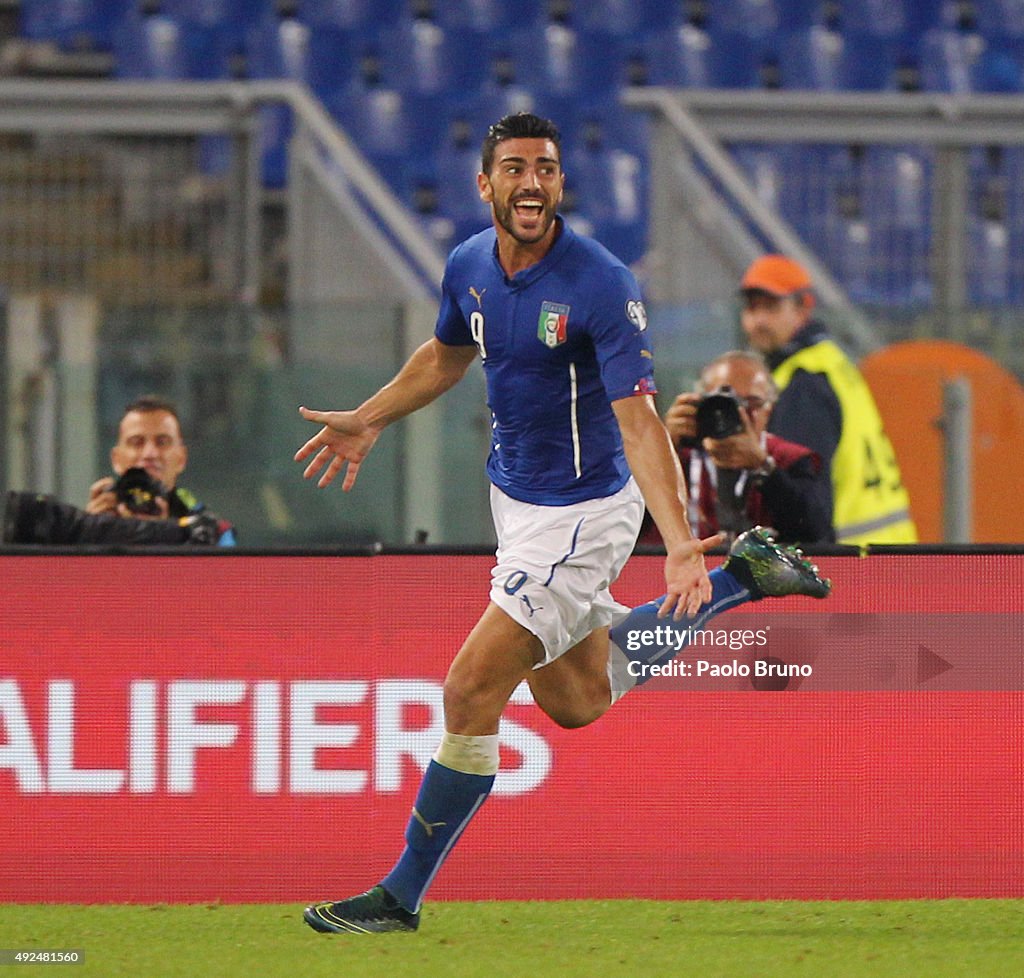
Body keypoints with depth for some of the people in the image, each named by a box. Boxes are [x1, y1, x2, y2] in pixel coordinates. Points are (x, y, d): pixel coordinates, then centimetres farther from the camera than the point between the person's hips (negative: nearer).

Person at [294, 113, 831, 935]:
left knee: (471, 690, -11)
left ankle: (403, 896, 1)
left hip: (581, 513, -8)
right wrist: (368, 421, 19)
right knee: (575, 702, 21)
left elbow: (638, 422, -31)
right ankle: (745, 576, 35)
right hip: (514, 493, 8)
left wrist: (679, 545, -41)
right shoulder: (469, 266, -4)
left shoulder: (602, 286, -25)